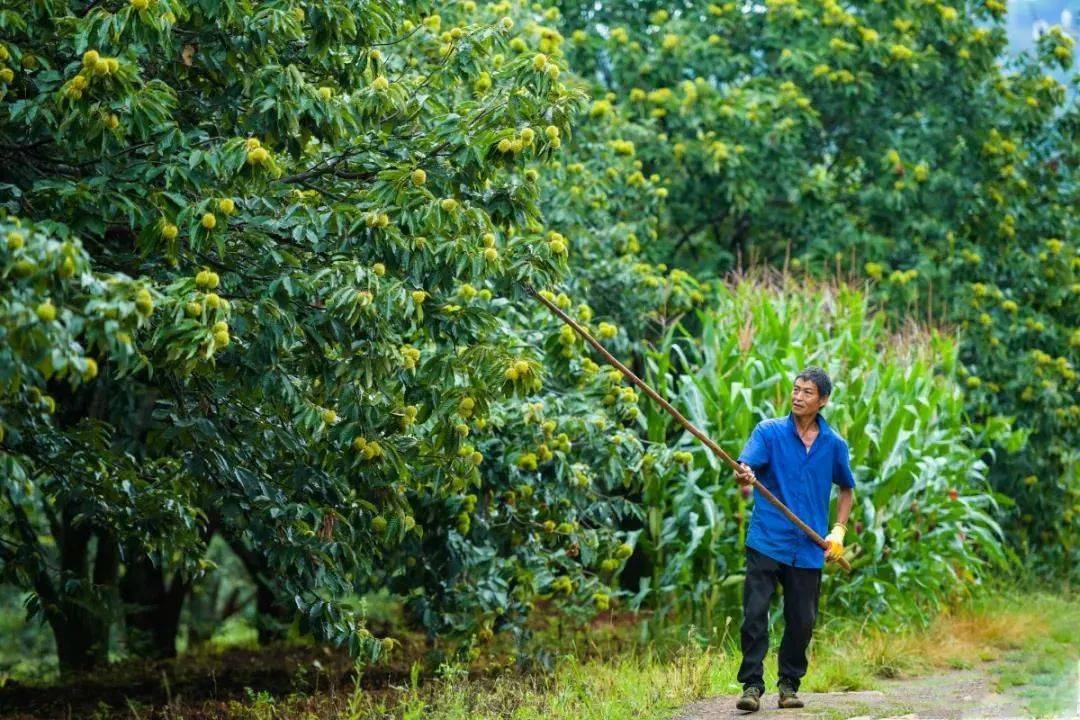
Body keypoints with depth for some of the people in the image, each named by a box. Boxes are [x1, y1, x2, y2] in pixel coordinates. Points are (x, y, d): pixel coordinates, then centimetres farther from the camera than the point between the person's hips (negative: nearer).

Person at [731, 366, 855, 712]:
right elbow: (746, 464, -16)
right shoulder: (769, 431, -1)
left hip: (808, 549, 2)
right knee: (755, 613, -10)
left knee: (802, 621, 6)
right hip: (766, 541, -2)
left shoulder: (834, 444, 6)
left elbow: (847, 489, 21)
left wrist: (839, 531, 9)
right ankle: (752, 685, -4)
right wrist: (743, 475, -40)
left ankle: (789, 684, 22)